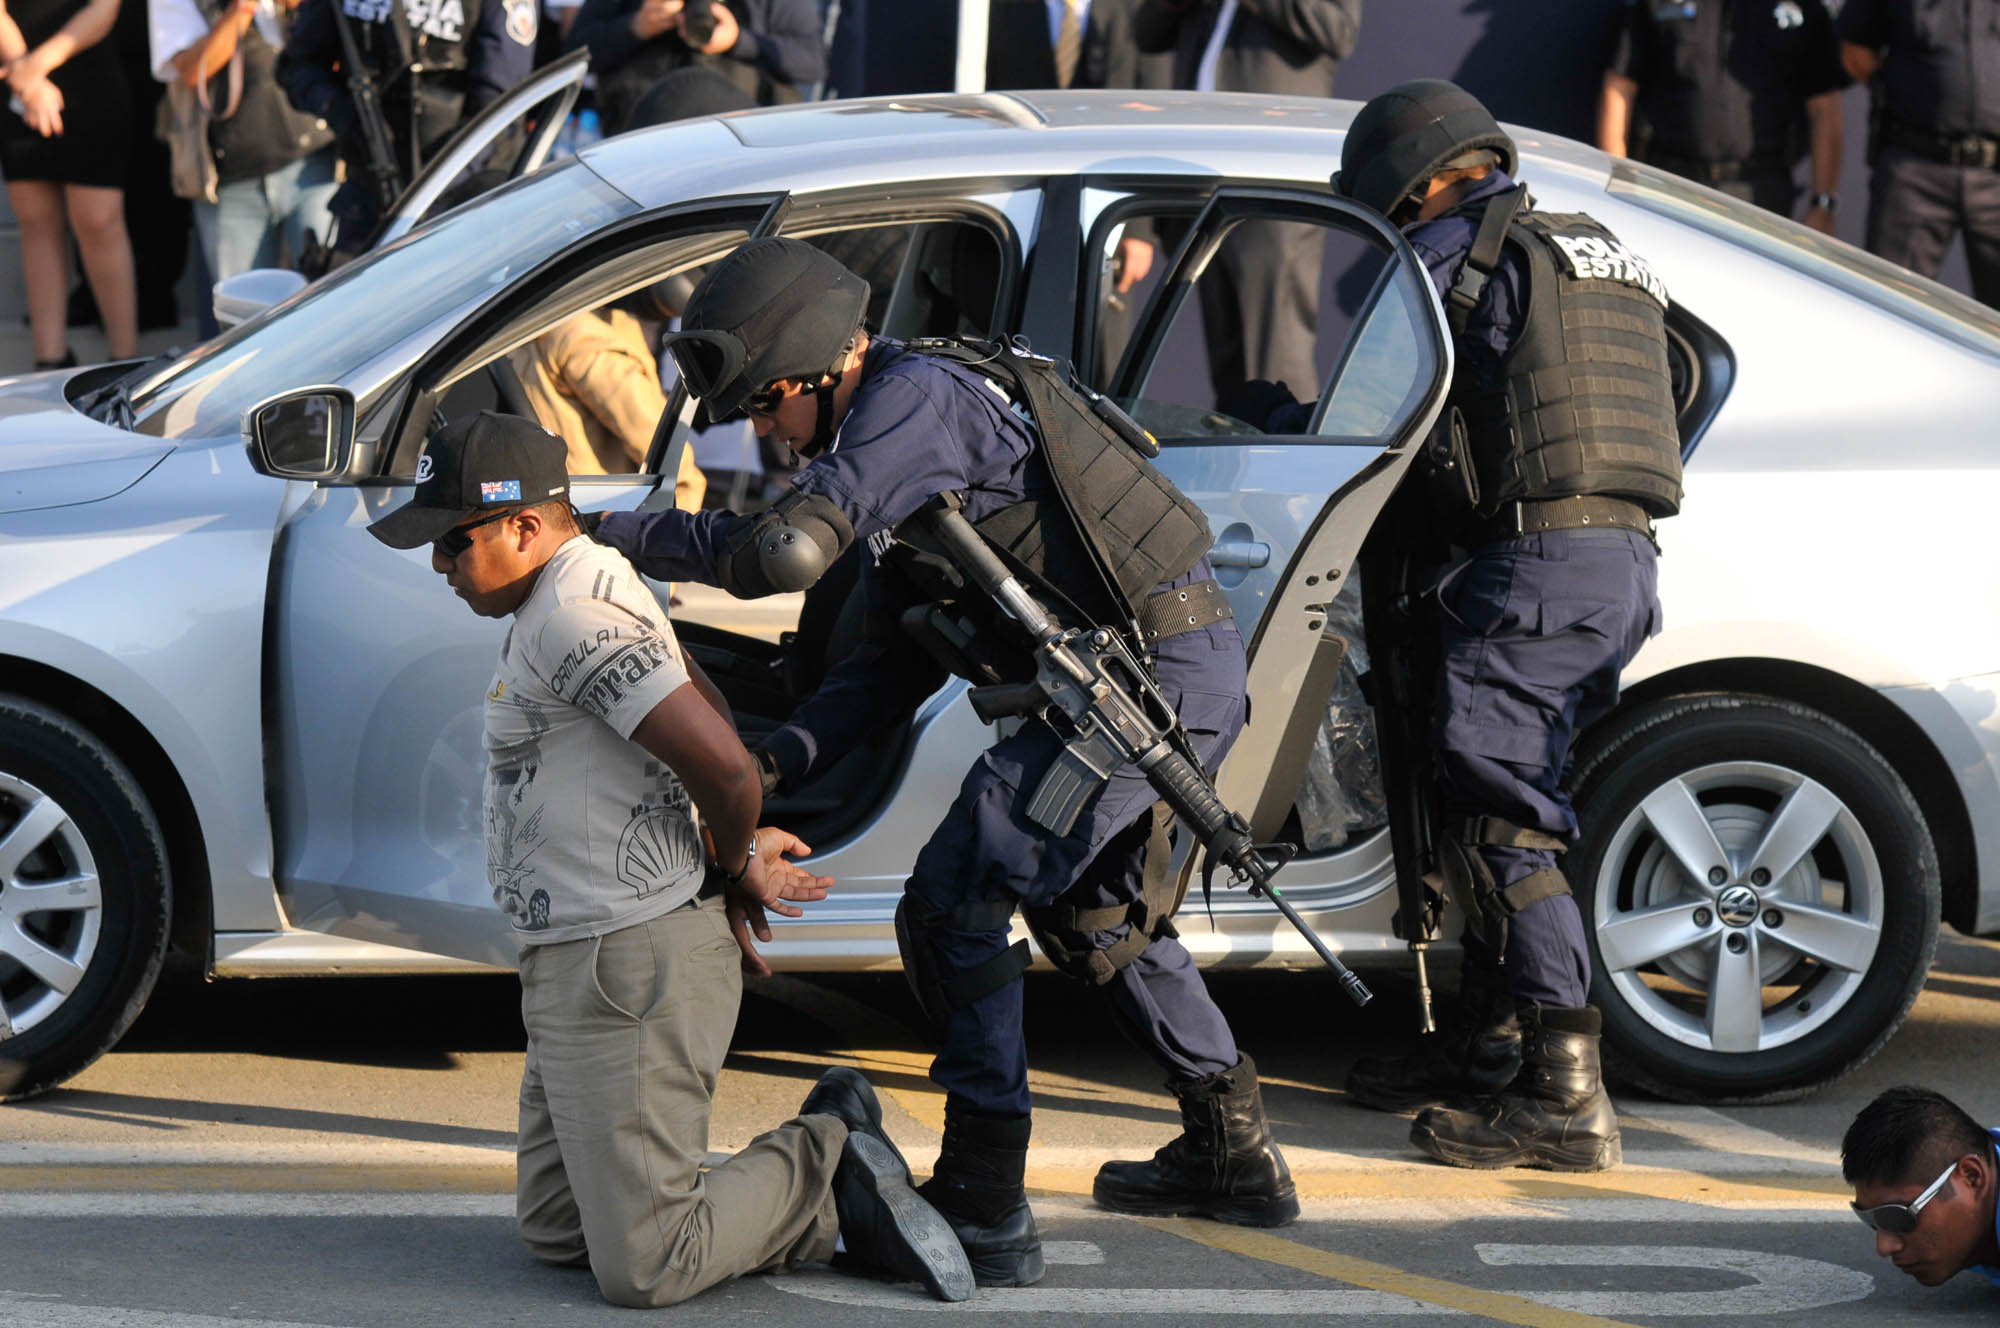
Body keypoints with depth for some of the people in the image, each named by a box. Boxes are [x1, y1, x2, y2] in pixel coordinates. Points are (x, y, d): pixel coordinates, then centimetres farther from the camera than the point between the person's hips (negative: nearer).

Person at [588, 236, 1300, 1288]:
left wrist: (620, 532, -16)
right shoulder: (885, 434, 18)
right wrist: (782, 756, 5)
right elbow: (894, 663, 18)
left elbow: (785, 547, -28)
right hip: (1191, 677, 11)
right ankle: (1233, 1156, 38)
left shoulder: (915, 398, -15)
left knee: (950, 906, -8)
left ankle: (985, 1213, -6)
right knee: (1089, 909, 29)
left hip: (1154, 676, -11)